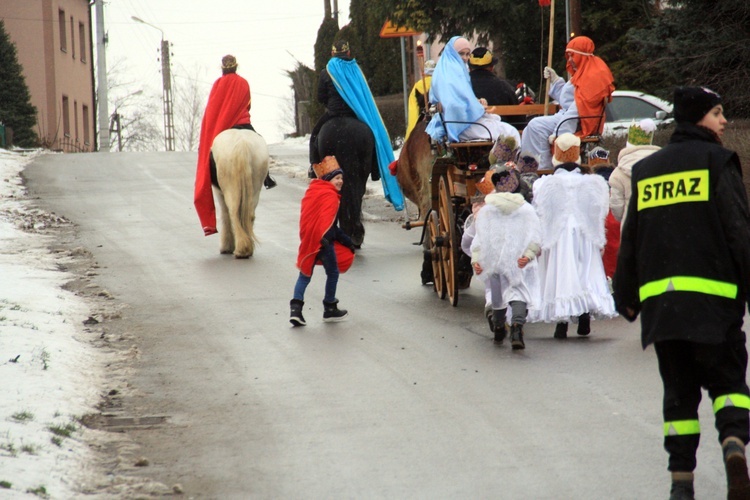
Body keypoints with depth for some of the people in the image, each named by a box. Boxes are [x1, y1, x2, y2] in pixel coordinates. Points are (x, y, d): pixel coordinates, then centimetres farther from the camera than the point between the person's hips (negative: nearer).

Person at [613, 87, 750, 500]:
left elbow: (630, 239, 17)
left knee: (678, 389, 10)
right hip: (711, 295, -4)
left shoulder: (646, 170, 16)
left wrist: (626, 297, 22)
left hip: (658, 296, 4)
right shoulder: (716, 162, 0)